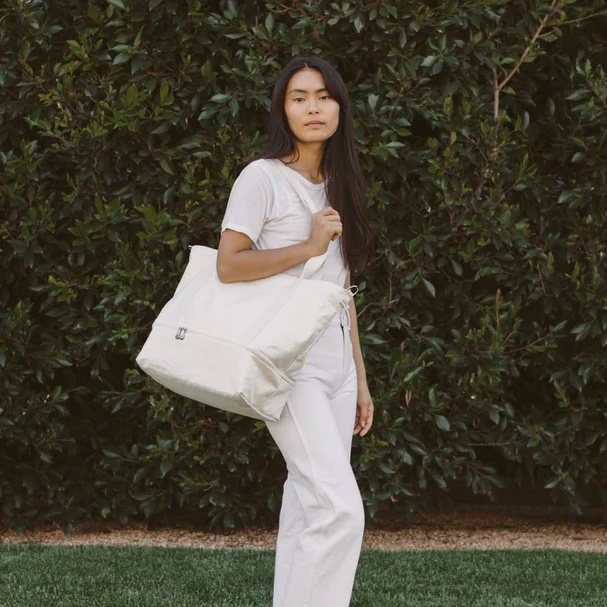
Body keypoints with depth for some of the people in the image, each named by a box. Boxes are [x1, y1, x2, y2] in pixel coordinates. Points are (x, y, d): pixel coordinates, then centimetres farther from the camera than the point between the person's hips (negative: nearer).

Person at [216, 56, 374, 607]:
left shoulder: (338, 187, 17)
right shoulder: (263, 178, -6)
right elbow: (229, 266, -15)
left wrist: (360, 378, 17)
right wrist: (309, 246, -14)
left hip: (335, 363, 7)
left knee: (309, 506, 6)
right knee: (339, 508, -18)